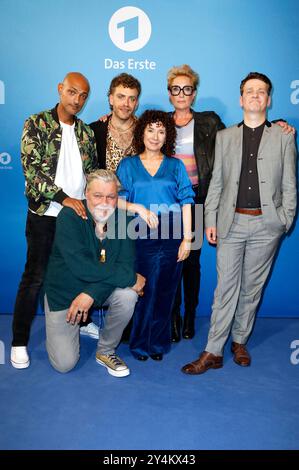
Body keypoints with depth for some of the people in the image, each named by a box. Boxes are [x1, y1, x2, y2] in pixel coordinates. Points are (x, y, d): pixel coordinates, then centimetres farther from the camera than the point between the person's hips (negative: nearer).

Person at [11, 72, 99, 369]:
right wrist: (65, 198, -20)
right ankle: (19, 342, 14)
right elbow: (31, 170, -15)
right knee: (35, 277, 1)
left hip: (78, 213, 5)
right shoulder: (37, 124, -5)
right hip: (44, 215, -4)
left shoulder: (85, 132, 10)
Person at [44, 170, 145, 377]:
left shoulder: (123, 219, -11)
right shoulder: (69, 217, -22)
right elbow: (81, 268, -33)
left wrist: (92, 293, -32)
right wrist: (131, 277, -31)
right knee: (64, 364, -8)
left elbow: (126, 265, -18)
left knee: (128, 296, -28)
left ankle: (106, 351, -2)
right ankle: (67, 329, 28)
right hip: (63, 292, -3)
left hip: (101, 288, 3)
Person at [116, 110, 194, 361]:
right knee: (144, 290, -1)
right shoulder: (128, 165, 12)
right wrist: (140, 209, -12)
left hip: (172, 236, 1)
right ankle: (140, 343, 20)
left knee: (164, 292, 5)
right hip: (140, 236, -1)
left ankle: (158, 343, 23)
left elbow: (186, 202, 4)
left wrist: (187, 239, -5)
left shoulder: (176, 166, 12)